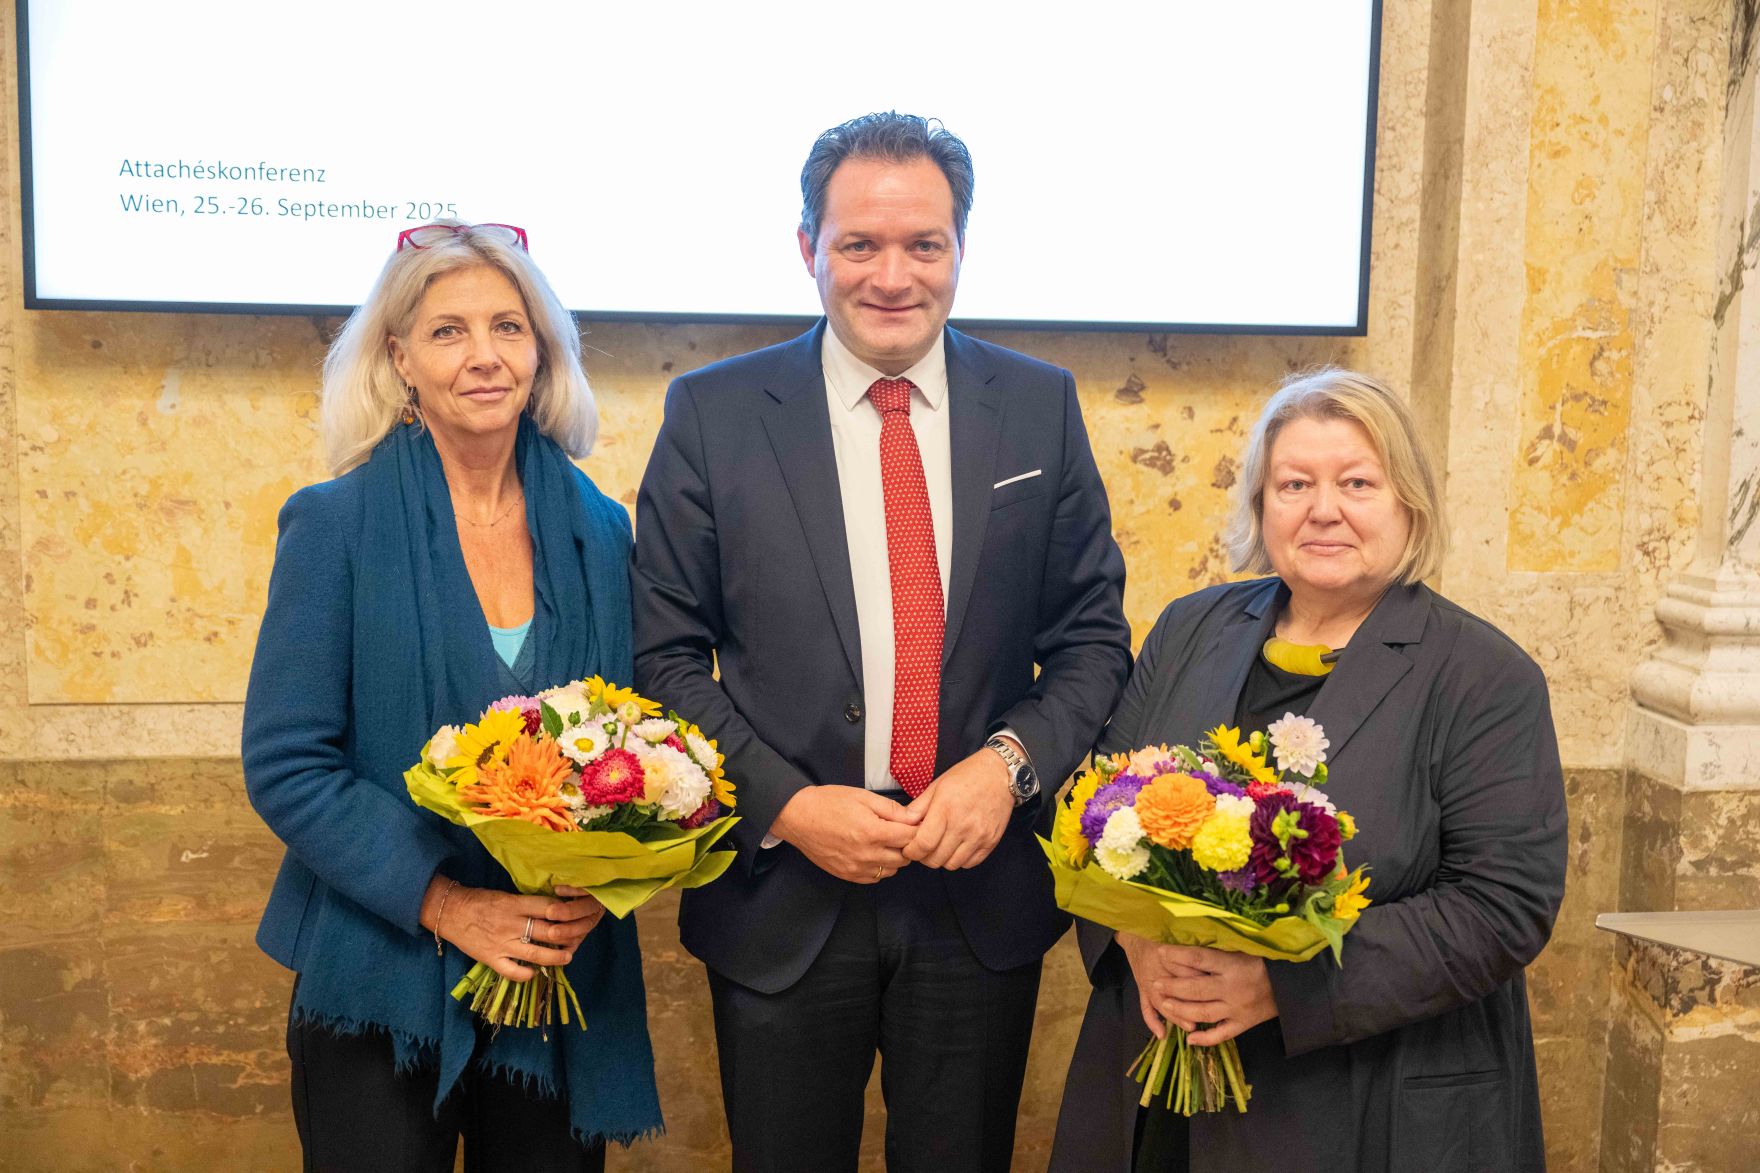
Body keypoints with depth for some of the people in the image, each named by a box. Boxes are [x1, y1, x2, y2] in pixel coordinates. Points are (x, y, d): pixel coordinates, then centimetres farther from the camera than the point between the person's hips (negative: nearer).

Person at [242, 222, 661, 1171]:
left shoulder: (599, 531, 3)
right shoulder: (336, 524, -7)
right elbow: (284, 766, -10)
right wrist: (447, 904, -18)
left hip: (564, 981, 3)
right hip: (383, 992, -3)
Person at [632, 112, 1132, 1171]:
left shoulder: (1041, 407, 1)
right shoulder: (714, 413, -4)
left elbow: (1092, 638, 3)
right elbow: (667, 657, -3)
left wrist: (1011, 761, -13)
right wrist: (786, 805, -14)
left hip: (984, 888, 2)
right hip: (780, 892, -1)